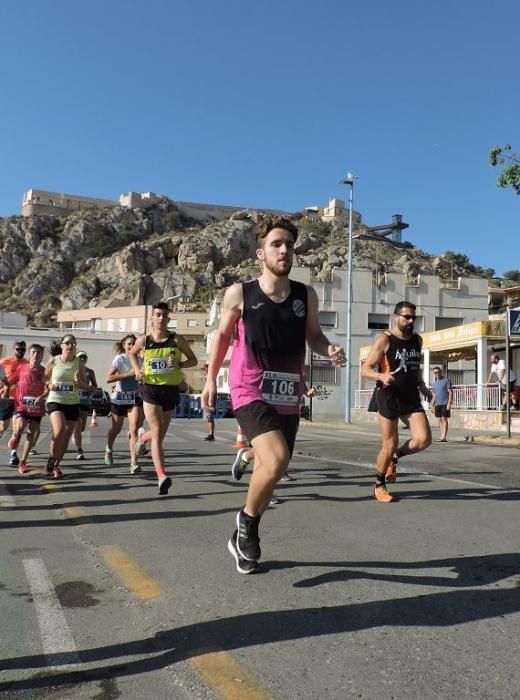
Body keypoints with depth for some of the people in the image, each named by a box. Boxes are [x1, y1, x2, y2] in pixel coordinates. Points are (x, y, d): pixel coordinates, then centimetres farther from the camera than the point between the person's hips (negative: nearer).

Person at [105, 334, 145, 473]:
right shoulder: (119, 359, -9)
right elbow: (109, 378, -20)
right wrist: (128, 374, -24)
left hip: (135, 398, 2)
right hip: (119, 399, -2)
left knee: (134, 429, -13)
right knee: (116, 429, 15)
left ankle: (134, 462, -14)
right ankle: (109, 450, 45)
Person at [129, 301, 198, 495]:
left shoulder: (177, 340, -2)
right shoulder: (143, 341, 1)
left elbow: (193, 360, 6)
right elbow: (132, 353, 22)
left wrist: (180, 364, -15)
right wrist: (137, 369, 4)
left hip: (170, 390, 2)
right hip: (150, 390, -2)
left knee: (160, 435, 15)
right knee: (157, 433, -14)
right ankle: (162, 476, -21)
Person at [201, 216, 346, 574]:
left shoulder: (306, 295, 1)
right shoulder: (239, 293, -6)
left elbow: (314, 335, 14)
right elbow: (223, 334, 8)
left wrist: (330, 350, -8)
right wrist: (211, 378, 9)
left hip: (288, 397, 5)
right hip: (251, 392, -4)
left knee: (270, 468, 15)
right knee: (276, 460, -26)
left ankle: (244, 537, 39)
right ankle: (247, 519, 5)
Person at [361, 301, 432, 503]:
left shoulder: (417, 340, 10)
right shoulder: (384, 340, -9)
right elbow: (365, 370, -12)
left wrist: (421, 386, 16)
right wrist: (381, 376, -31)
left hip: (411, 396, 5)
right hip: (388, 396, -5)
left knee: (424, 439, -10)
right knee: (389, 444, -2)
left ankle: (395, 457, 20)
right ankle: (379, 486, 20)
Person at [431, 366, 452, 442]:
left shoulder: (446, 380, -2)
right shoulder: (434, 383, 17)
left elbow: (450, 392, -7)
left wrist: (449, 403, -16)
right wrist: (432, 405, 14)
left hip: (445, 403, -6)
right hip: (437, 404, 6)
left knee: (444, 419, -11)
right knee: (440, 420, 6)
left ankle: (444, 437, -15)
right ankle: (442, 436, 9)